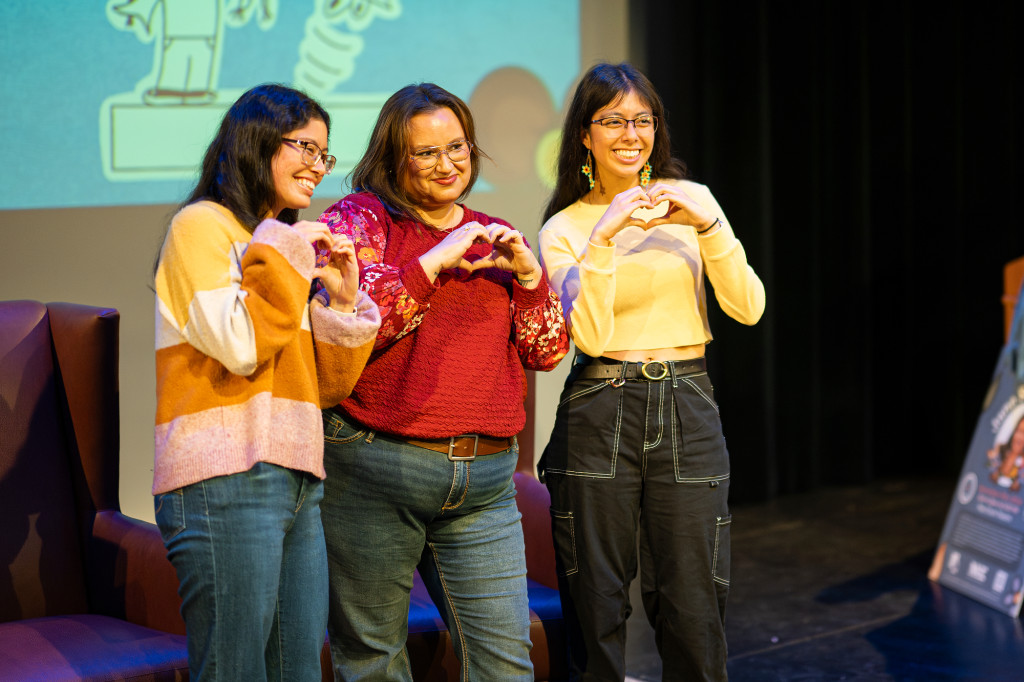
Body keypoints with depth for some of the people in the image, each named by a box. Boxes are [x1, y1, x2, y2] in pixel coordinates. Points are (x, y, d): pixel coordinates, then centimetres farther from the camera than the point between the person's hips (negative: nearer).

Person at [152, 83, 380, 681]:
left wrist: (342, 300, 6)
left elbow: (326, 385, 19)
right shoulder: (202, 225, 0)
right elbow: (239, 347, -15)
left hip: (296, 483, 8)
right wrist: (282, 256, -6)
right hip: (225, 478, -8)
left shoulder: (287, 247, 24)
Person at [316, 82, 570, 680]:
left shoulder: (493, 238, 16)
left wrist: (528, 275, -3)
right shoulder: (360, 218, 1)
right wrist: (435, 260, -13)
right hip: (375, 477, -4)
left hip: (484, 482, 4)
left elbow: (547, 352, 13)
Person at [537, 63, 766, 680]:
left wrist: (710, 225, -13)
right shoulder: (563, 228, 3)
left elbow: (749, 309, -2)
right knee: (596, 612, 4)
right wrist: (604, 237, -17)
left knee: (693, 614, 2)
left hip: (688, 409, 1)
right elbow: (590, 335, -11)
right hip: (600, 417, -1)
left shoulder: (690, 201, 8)